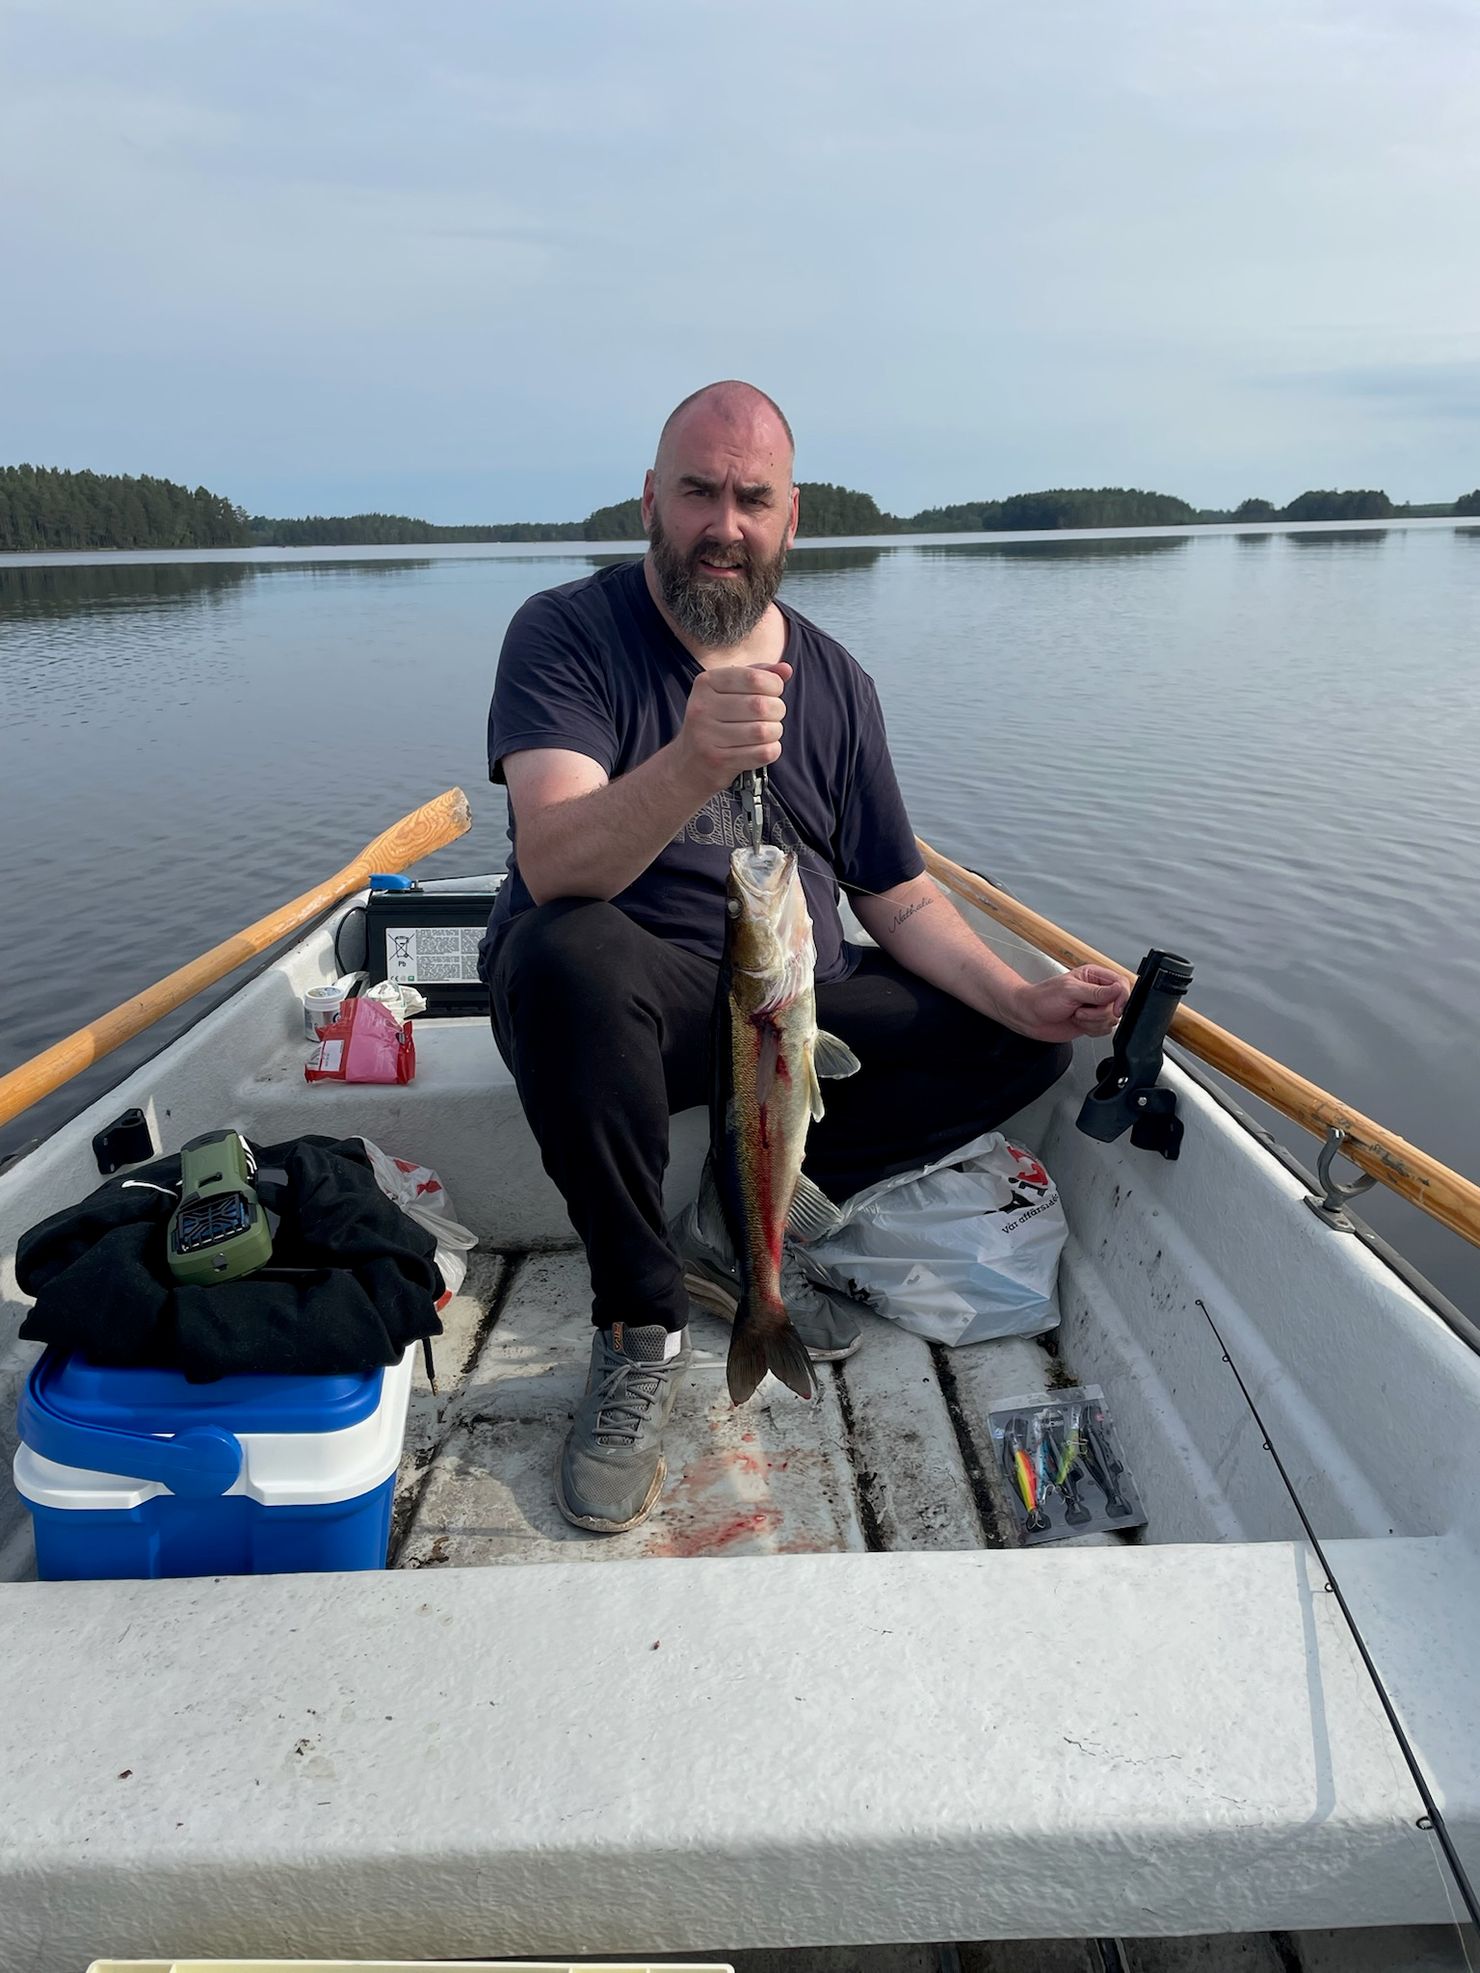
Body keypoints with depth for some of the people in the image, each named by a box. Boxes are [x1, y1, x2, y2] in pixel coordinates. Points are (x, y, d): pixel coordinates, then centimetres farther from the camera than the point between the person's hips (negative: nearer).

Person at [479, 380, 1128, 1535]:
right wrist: (690, 766, -44)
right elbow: (556, 865, -25)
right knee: (568, 953, -37)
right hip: (634, 1008, -4)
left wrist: (1022, 998, -8)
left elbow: (900, 898, 9)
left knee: (1027, 1044, -4)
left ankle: (742, 1228, -5)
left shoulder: (835, 681, 6)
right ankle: (640, 1327, -17)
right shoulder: (567, 635, -8)